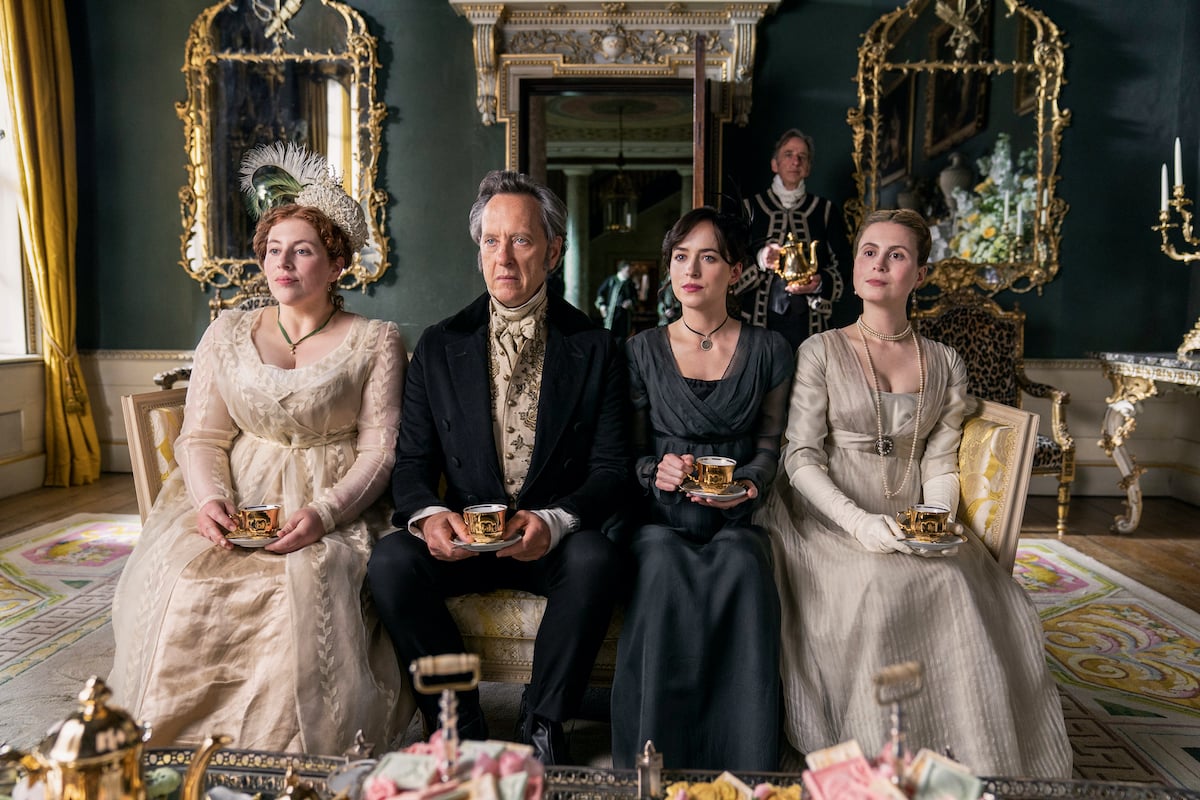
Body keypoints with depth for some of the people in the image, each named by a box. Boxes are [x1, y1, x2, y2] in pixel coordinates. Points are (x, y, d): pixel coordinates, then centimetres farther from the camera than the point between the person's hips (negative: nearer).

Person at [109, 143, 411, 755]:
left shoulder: (375, 342, 2)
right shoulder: (227, 334, 13)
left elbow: (379, 450, -5)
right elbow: (201, 436, 8)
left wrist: (324, 514, -21)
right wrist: (210, 499, -13)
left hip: (335, 509, -3)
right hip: (235, 502, 3)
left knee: (304, 590, -32)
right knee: (177, 585, -25)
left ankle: (292, 759, -12)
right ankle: (168, 752, -5)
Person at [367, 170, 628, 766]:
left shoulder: (594, 349, 1)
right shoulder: (439, 347, 6)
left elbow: (611, 467, -4)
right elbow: (412, 460, 3)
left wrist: (553, 521, -23)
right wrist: (428, 514, -20)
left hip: (558, 538, -1)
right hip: (460, 537, 2)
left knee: (596, 560, -33)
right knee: (389, 563, -26)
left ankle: (544, 728, -11)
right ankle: (462, 731, -9)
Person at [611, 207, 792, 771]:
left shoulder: (768, 350, 11)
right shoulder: (642, 351, 9)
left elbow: (770, 443, 10)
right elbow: (629, 453, 9)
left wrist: (748, 484, -11)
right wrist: (657, 470, -14)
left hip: (733, 521, 1)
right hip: (660, 519, 0)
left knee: (742, 564, -35)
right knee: (664, 564, -36)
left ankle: (744, 769, -23)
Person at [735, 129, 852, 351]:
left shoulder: (825, 210, 12)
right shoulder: (751, 208, 9)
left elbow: (842, 265, 9)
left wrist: (820, 282, -12)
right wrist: (759, 259, -16)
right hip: (760, 320, -1)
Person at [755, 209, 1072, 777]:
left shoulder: (945, 366, 13)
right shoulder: (820, 352, 2)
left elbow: (941, 463, 10)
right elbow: (799, 458, -5)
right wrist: (858, 521, -19)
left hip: (912, 528, 3)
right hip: (831, 521, -3)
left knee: (982, 596, -24)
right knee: (874, 591, -32)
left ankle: (977, 756, -5)